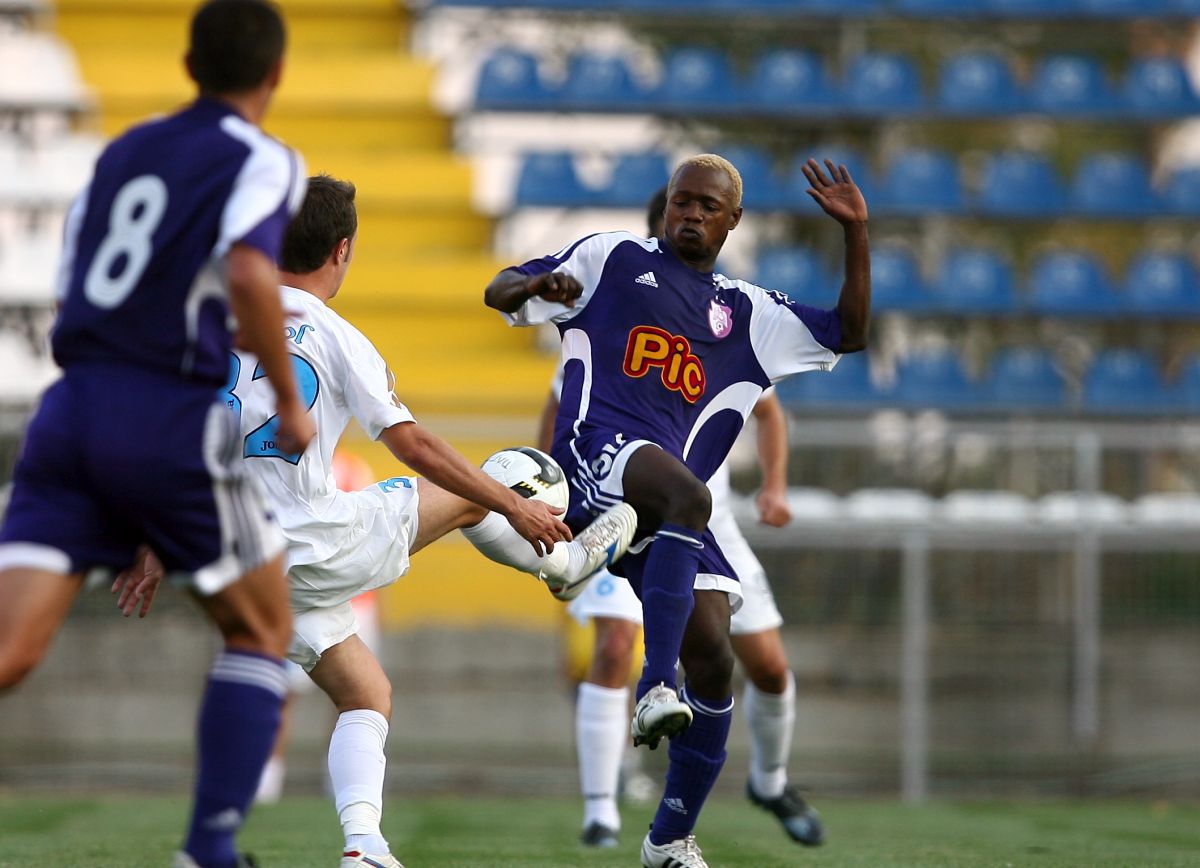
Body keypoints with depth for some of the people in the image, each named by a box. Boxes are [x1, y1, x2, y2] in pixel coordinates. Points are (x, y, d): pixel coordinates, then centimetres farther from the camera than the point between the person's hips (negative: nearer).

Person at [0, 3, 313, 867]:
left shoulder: (120, 155, 20)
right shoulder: (264, 162, 0)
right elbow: (248, 277, -19)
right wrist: (290, 403, -8)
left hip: (73, 409, 5)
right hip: (173, 423, -5)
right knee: (264, 632, 17)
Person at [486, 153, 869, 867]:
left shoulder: (748, 314, 25)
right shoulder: (613, 259, 17)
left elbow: (849, 333, 20)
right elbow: (499, 294, 15)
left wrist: (856, 232, 11)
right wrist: (537, 284, -9)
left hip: (670, 503, 4)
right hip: (600, 448, -4)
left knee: (713, 661, -6)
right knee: (688, 494, -39)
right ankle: (655, 687, -44)